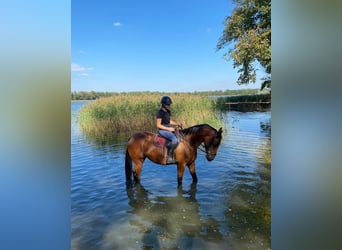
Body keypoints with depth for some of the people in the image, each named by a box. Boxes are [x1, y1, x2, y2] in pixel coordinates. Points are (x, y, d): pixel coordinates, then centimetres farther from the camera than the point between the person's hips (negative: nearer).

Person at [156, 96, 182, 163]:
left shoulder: (168, 111, 11)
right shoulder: (160, 113, -14)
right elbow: (158, 125, -15)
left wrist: (177, 124, 1)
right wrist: (168, 129, -19)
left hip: (169, 129, 9)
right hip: (163, 130, -9)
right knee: (175, 140, -29)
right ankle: (169, 156, -17)